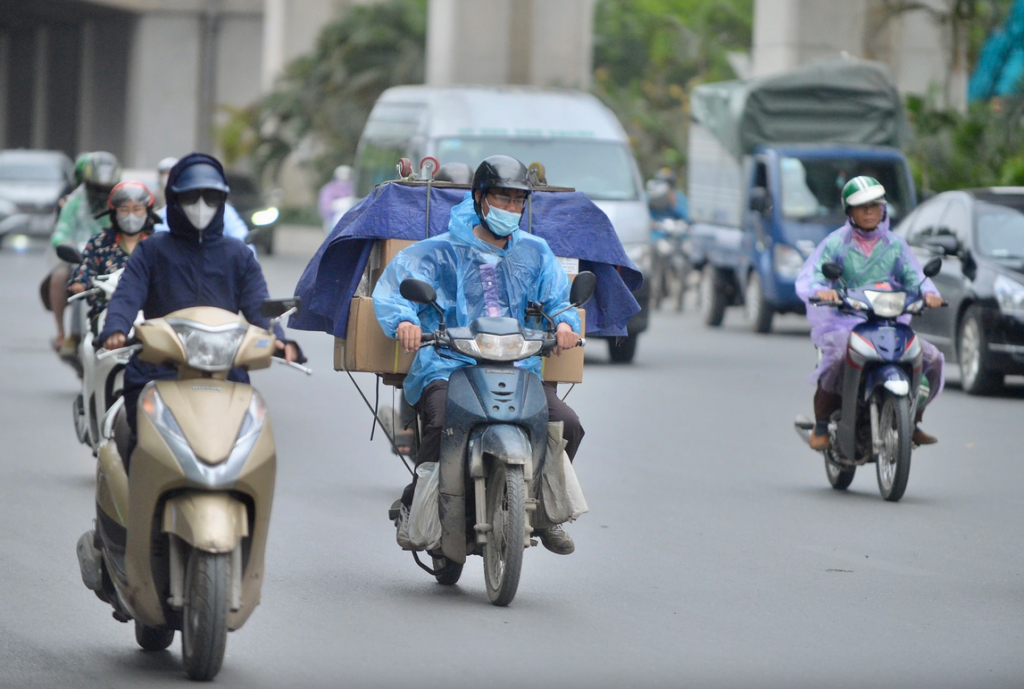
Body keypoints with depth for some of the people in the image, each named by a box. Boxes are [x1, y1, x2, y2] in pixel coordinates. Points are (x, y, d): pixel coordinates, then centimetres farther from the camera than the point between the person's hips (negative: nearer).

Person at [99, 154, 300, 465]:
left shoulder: (238, 256, 21)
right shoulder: (152, 250, 16)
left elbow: (257, 305, 9)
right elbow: (126, 296, 2)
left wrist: (278, 339, -13)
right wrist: (115, 330, -21)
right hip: (158, 372, -1)